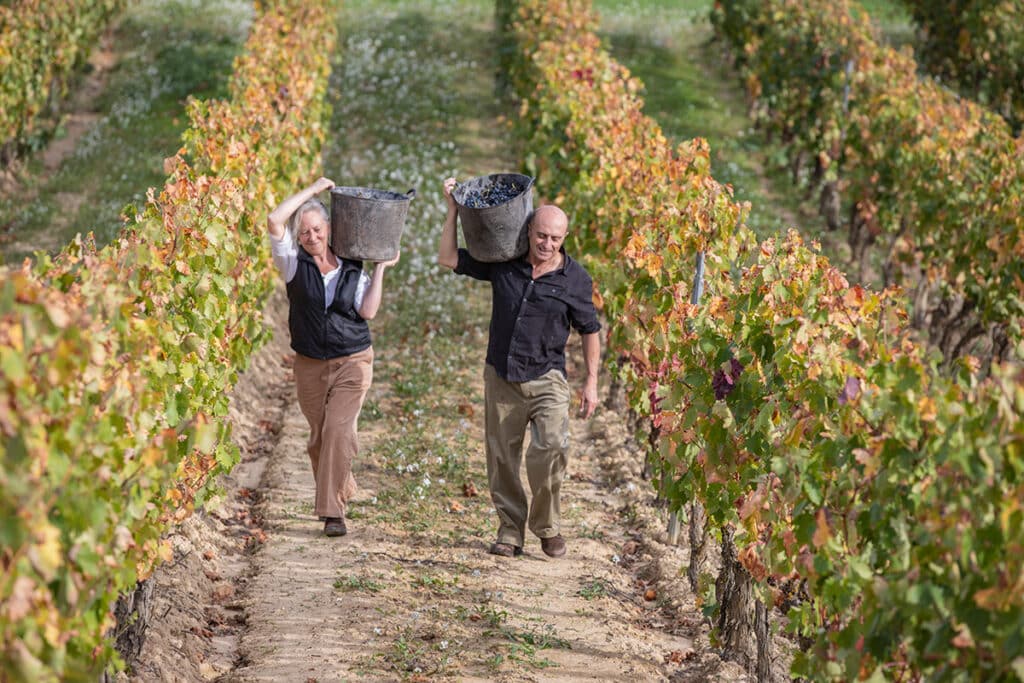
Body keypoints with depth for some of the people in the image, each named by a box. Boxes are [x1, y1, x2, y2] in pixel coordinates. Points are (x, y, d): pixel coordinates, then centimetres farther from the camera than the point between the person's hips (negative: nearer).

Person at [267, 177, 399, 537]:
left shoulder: (353, 269, 3)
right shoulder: (294, 263, -1)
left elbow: (368, 311, -7)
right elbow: (274, 220, -14)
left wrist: (380, 269, -4)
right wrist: (313, 189, -8)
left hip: (352, 362, -2)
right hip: (309, 364, 2)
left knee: (338, 430, -16)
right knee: (319, 437, 6)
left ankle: (333, 511, -16)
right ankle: (342, 491, 29)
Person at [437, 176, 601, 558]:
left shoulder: (575, 279, -3)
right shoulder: (502, 263, 1)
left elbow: (590, 331, 6)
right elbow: (448, 259, 3)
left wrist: (591, 382, 3)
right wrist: (453, 210, -3)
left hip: (546, 378, -3)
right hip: (501, 376, 3)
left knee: (552, 446, -21)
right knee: (502, 457, 6)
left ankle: (547, 527, -3)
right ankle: (510, 530, 22)